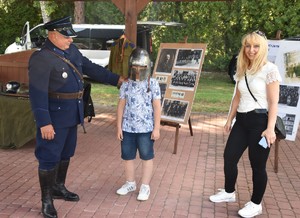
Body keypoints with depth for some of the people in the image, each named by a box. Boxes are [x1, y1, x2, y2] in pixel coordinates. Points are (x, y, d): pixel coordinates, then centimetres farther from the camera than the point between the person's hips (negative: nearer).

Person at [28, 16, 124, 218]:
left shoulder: (72, 51, 7)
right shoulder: (41, 59, -19)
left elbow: (92, 68, 16)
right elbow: (37, 93, -22)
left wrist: (117, 79, 15)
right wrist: (44, 123, -25)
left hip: (71, 115, 9)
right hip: (54, 118, -8)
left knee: (66, 154, 20)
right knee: (49, 157, 2)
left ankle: (59, 188, 39)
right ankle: (47, 200, 15)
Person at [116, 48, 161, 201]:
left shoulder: (152, 84, -5)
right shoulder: (126, 84, 1)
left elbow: (157, 107, -4)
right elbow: (121, 106, 5)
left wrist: (156, 128, -6)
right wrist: (119, 127, 3)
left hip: (146, 128, -3)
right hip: (128, 128, 3)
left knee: (147, 157, 7)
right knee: (127, 157, 14)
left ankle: (145, 186, 20)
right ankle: (130, 183, 32)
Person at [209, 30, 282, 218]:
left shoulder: (270, 69, -10)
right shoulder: (243, 70, 11)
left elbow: (273, 102, -14)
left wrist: (270, 128, -19)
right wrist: (230, 119, 19)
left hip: (260, 121, -7)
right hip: (242, 120, 7)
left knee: (257, 165, 3)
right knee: (229, 157, 13)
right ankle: (229, 193, 35)